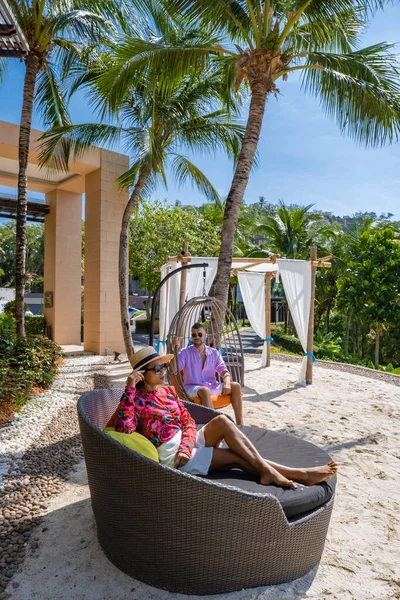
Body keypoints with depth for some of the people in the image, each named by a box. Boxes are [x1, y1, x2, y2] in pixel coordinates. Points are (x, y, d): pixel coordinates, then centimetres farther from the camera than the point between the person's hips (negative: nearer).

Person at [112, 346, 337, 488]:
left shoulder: (168, 391, 9)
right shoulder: (136, 399, -9)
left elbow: (189, 422, 5)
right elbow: (124, 428, -28)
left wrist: (185, 446, -15)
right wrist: (130, 389, -31)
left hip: (187, 442, 6)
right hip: (170, 454, -6)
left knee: (221, 420, -21)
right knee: (236, 456, -16)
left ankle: (268, 471, -20)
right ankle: (296, 475, -7)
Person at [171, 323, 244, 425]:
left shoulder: (214, 353, 10)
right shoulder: (185, 352, 0)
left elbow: (224, 371, 6)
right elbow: (174, 370, -13)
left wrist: (227, 382, -16)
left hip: (212, 387, 4)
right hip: (192, 388, -4)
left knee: (235, 386, -17)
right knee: (205, 390, -39)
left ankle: (240, 424, -17)